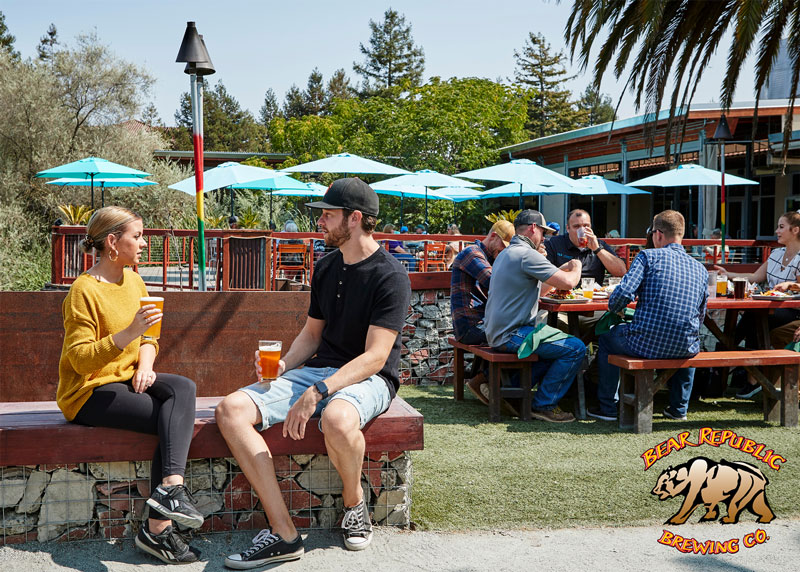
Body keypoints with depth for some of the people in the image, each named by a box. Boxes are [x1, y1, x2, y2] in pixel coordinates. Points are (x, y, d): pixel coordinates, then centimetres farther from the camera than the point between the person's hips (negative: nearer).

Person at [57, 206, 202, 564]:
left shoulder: (134, 281, 12)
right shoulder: (84, 290, -13)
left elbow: (148, 339, 18)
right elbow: (80, 359, -19)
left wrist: (145, 365, -4)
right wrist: (128, 333, -31)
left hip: (127, 381, 7)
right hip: (88, 393, -7)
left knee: (183, 387, -22)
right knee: (172, 419, -23)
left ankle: (165, 499, -32)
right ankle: (157, 529, -24)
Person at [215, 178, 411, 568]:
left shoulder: (390, 276, -11)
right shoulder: (326, 269, 13)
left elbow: (375, 356, -18)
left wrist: (318, 392, -29)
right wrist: (283, 366, 0)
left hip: (368, 378, -7)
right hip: (319, 370, 7)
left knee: (338, 419, -43)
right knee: (231, 410, -16)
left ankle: (354, 502, -7)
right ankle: (284, 535, -19)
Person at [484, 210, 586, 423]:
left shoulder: (506, 254, 19)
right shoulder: (527, 254, -15)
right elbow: (568, 282, -19)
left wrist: (565, 268, 20)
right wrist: (576, 267, 3)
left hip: (497, 333, 11)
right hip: (511, 335, -11)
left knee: (558, 344, 26)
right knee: (575, 348, -11)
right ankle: (544, 405, -3)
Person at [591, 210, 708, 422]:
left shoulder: (648, 256, -4)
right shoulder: (700, 269, 10)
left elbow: (624, 293, -15)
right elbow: (700, 316, 16)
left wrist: (614, 308, 7)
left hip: (646, 344, -4)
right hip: (685, 348, 4)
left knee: (607, 338, 27)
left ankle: (608, 407, 29)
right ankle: (679, 407, 40)